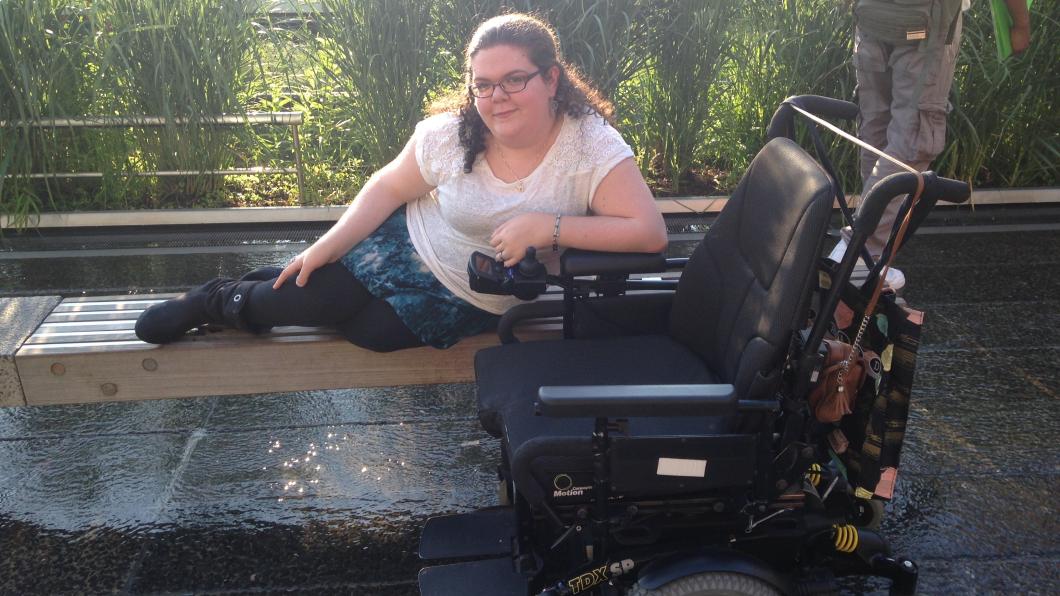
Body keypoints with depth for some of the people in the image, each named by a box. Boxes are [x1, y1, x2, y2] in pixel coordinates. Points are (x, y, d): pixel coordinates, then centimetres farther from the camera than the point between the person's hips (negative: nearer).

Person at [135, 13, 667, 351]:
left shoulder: (591, 147, -26)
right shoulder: (452, 133, -18)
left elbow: (650, 232, -32)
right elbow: (389, 187, -2)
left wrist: (548, 226, -38)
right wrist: (327, 245, -8)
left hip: (473, 301, -1)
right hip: (407, 248, 1)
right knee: (301, 295, -15)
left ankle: (225, 306, 22)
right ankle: (215, 299, 23)